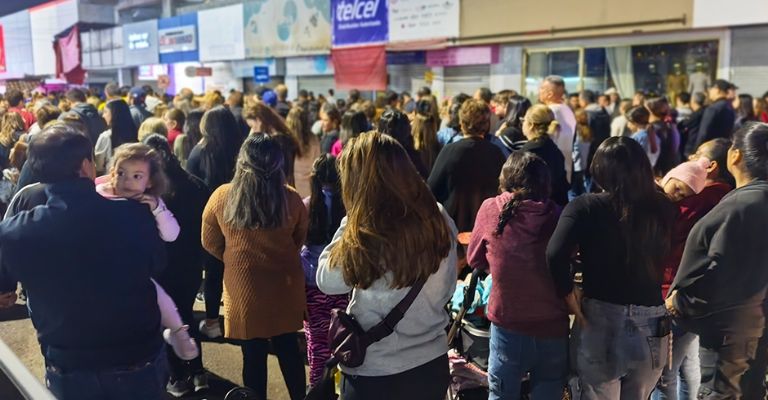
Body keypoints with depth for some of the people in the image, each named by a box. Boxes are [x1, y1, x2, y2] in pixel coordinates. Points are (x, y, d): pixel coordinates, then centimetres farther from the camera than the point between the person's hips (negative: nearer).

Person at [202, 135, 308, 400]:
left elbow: (210, 244, 3)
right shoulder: (291, 199, -12)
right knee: (288, 349, 19)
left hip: (244, 288, -1)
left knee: (254, 356, 12)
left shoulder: (222, 197, -13)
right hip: (285, 286, 2)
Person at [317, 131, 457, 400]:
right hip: (433, 362, 5)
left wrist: (349, 222, -6)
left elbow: (326, 280, -7)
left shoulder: (364, 237, -25)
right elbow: (447, 290, 4)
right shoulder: (440, 220, -8)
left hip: (375, 373, -5)